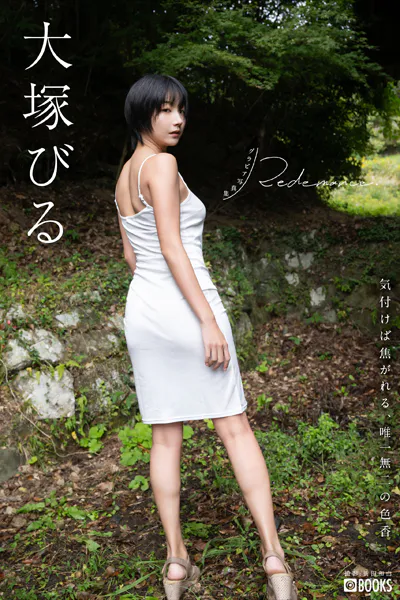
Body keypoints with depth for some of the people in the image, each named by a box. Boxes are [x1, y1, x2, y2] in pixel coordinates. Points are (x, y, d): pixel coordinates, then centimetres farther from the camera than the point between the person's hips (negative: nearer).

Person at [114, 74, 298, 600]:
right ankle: (273, 554, 5)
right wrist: (208, 319, -19)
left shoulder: (123, 176, 16)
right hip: (186, 306, -8)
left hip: (142, 307, 8)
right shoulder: (161, 165, -11)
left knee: (165, 437, 10)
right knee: (235, 427, 2)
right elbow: (172, 247, -18)